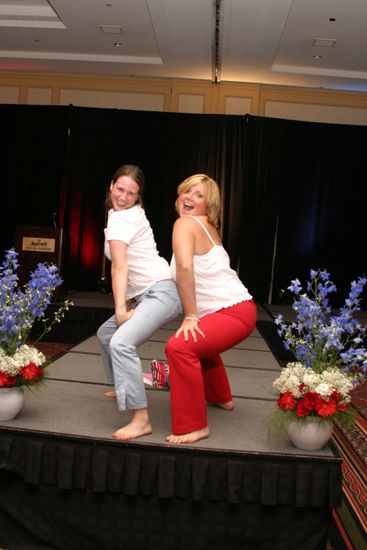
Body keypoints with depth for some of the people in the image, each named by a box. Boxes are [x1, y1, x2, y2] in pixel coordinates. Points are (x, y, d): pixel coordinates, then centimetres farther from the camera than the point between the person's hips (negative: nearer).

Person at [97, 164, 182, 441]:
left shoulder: (120, 218, -11)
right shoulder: (132, 214, 19)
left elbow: (119, 266, -18)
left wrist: (120, 309, -20)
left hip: (160, 292, -11)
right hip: (148, 295, 11)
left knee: (121, 342, -30)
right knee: (106, 333, 24)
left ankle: (141, 420, -30)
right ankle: (123, 387, 41)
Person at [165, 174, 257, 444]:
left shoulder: (185, 223, -13)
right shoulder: (206, 226, 15)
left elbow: (185, 267, -28)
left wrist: (190, 316, -24)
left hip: (234, 312, -11)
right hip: (236, 307, 11)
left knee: (180, 346, -26)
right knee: (201, 342, 36)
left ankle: (195, 426, -16)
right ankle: (221, 398, 55)